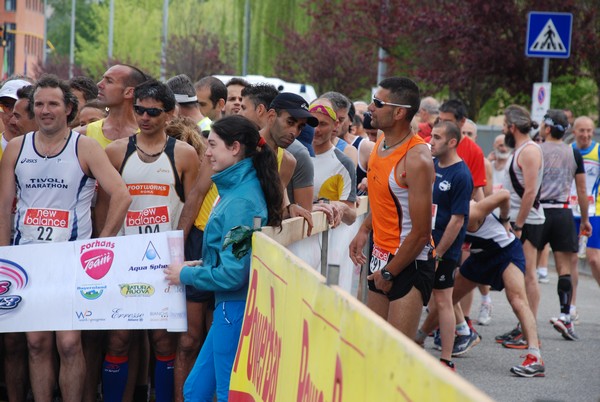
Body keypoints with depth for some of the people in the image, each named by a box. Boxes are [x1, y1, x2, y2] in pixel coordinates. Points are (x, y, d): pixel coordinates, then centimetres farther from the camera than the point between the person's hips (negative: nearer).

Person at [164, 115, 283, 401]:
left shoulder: (241, 201, -20)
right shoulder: (237, 188, 9)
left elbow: (232, 274, -21)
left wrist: (186, 275, -8)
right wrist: (202, 265, 8)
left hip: (236, 308, -9)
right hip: (230, 305, 9)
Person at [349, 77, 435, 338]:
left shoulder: (417, 159, -22)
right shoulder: (382, 142, 5)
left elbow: (420, 233, -21)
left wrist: (389, 273, -13)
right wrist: (364, 230, 11)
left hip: (410, 262, -9)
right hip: (381, 257, 9)